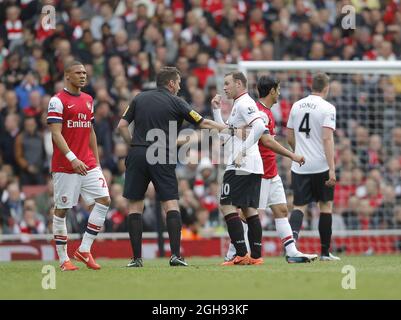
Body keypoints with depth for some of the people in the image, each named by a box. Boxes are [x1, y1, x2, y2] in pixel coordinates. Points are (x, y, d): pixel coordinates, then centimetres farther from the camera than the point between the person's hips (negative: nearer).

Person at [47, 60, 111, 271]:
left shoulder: (88, 100, 15)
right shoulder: (58, 101, -7)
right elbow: (56, 133, -15)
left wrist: (96, 160, 16)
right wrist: (72, 159, -24)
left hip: (88, 165, 6)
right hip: (64, 166, -6)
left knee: (103, 200, -7)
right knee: (61, 210, 0)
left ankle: (84, 250, -1)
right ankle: (63, 259, 7)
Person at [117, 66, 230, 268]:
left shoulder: (140, 99, 12)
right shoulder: (175, 102, 3)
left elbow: (122, 126, 7)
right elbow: (203, 123, 7)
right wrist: (227, 129, 18)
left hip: (137, 155, 3)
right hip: (162, 157, -3)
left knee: (135, 206, 6)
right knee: (171, 204, 1)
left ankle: (136, 257, 0)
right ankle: (176, 254, -10)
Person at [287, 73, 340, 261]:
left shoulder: (296, 106, 9)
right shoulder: (327, 108, -8)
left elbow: (290, 138, 14)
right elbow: (327, 139, -16)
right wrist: (332, 169, -18)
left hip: (299, 167, 4)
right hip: (321, 166, -4)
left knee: (299, 205, 4)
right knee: (326, 205, 11)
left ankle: (293, 232, -27)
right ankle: (325, 252, 15)